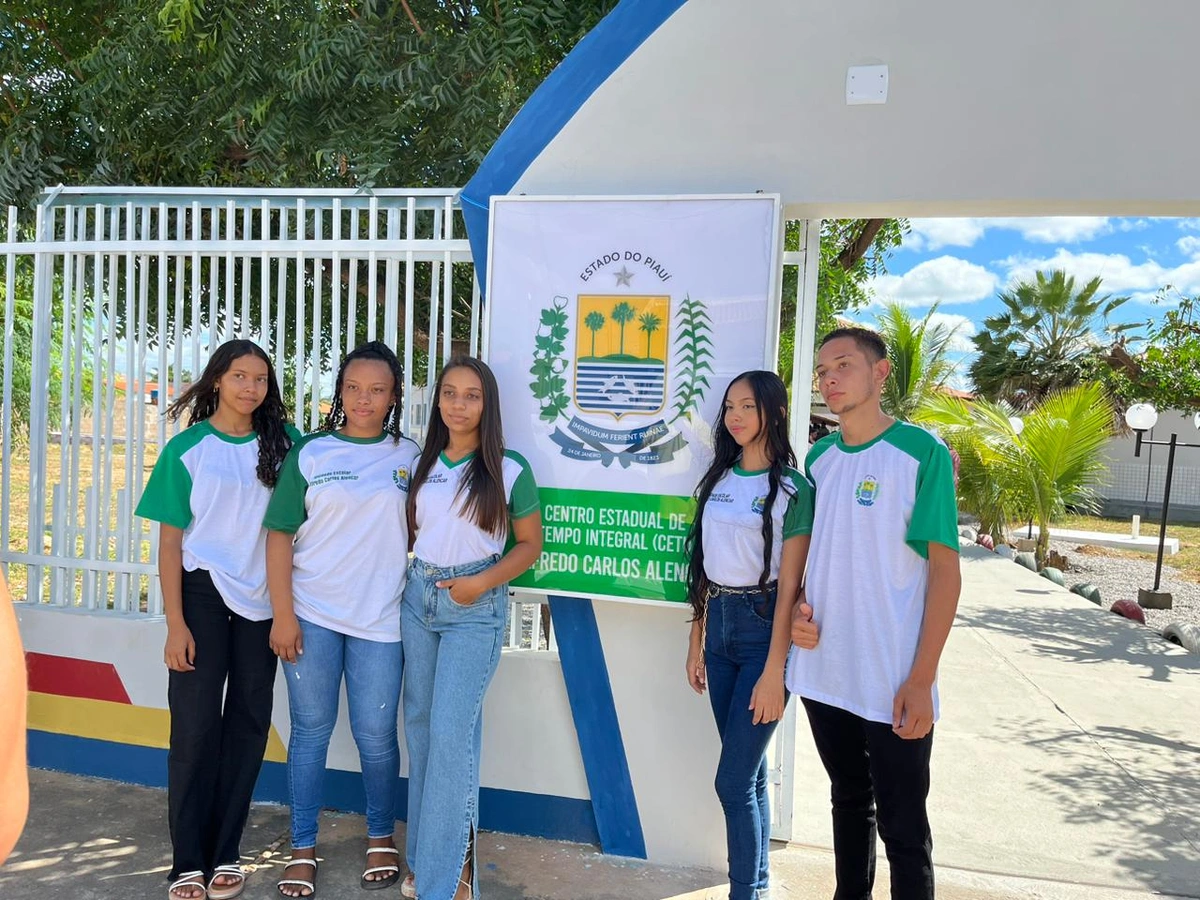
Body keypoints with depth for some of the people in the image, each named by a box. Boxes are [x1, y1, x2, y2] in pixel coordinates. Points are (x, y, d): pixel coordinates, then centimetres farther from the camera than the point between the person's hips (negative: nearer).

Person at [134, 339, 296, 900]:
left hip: (261, 602, 3)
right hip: (202, 597, -2)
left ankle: (225, 854, 22)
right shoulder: (187, 449, -2)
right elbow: (169, 543, -3)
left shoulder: (283, 444, 3)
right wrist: (175, 624, -9)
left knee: (248, 724, 7)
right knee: (196, 727, 1)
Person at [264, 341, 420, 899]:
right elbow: (280, 535, -1)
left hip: (380, 618, 1)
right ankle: (303, 849, 25)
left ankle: (381, 837, 29)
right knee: (310, 730, 9)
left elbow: (419, 533, 9)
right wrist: (283, 615, -6)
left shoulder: (409, 457, 5)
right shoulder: (310, 454, 0)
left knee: (376, 734, 8)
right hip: (312, 615, 0)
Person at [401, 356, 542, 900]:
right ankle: (423, 855, 26)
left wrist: (483, 581, -14)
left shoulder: (509, 471, -5)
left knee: (452, 732, -8)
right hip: (418, 599, 5)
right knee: (420, 727, 11)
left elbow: (529, 543, -2)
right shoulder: (423, 465, 8)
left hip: (475, 609, -5)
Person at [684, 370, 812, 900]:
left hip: (763, 627, -6)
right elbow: (705, 567, 11)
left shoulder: (792, 489, -9)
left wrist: (774, 672, -16)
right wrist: (696, 642, 11)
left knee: (734, 779, -4)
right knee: (749, 768, 17)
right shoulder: (718, 480, 8)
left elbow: (789, 586, -13)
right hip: (719, 624, 6)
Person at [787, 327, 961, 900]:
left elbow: (945, 568, -11)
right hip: (823, 672, 5)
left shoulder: (922, 453, -9)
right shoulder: (818, 457, 7)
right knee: (848, 801, 21)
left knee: (902, 825, 6)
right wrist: (796, 609, -3)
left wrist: (921, 679, -15)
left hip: (893, 682, -5)